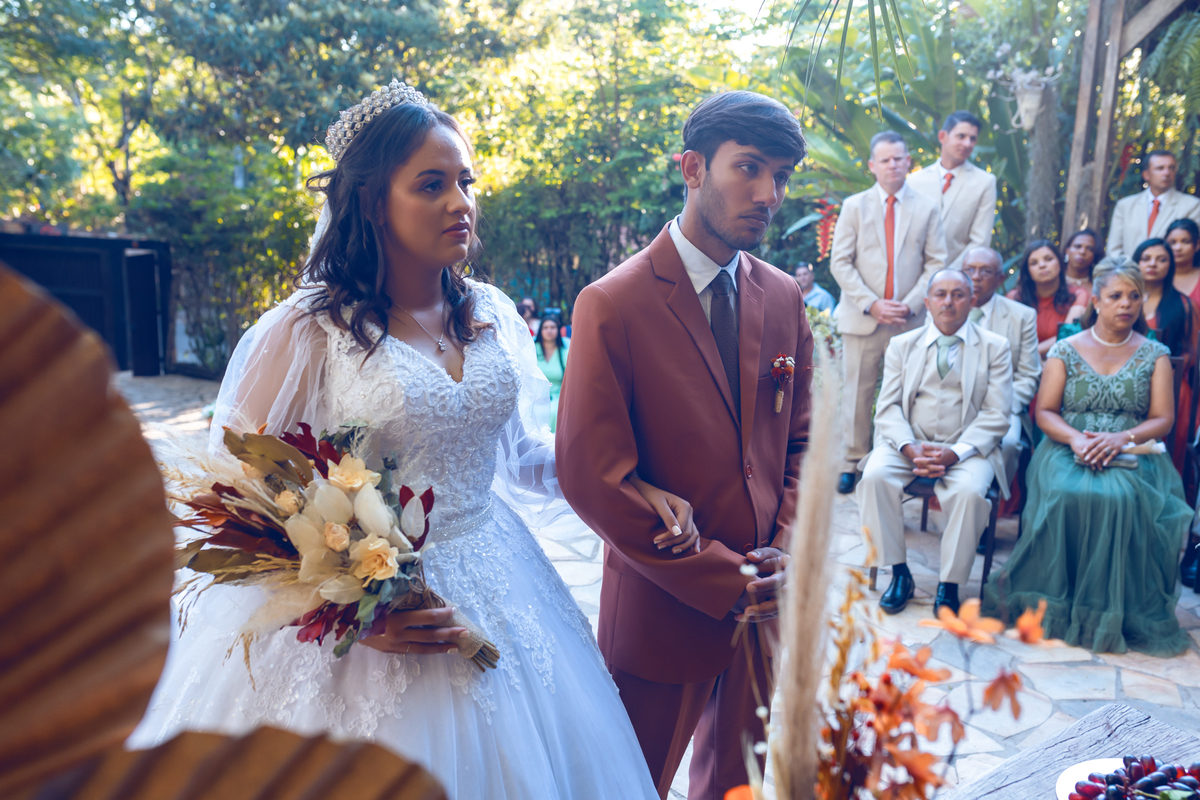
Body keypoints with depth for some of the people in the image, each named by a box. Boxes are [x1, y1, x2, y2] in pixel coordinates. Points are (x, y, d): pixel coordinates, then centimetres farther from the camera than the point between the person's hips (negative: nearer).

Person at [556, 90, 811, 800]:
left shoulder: (784, 298, 4)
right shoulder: (612, 305, -15)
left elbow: (801, 441, 10)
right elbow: (593, 478, -18)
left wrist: (787, 555, -6)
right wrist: (723, 582, -16)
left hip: (768, 604, 5)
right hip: (666, 608, -4)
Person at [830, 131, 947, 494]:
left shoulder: (927, 208, 9)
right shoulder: (854, 206, 7)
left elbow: (935, 263, 5)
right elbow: (840, 262, 1)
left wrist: (910, 304, -9)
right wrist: (871, 304, -10)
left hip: (910, 319, 1)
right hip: (862, 317, 0)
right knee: (856, 392, 2)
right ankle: (852, 462, 12)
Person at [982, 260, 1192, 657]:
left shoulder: (1155, 354, 12)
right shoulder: (1066, 350, 10)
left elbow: (1163, 419, 4)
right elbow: (1045, 411, 4)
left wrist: (1122, 437, -16)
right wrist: (1074, 438, -16)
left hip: (1133, 456, 0)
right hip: (1070, 450, 0)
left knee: (1121, 498, -35)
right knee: (1068, 495, -35)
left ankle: (1112, 611, -20)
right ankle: (1057, 605, -21)